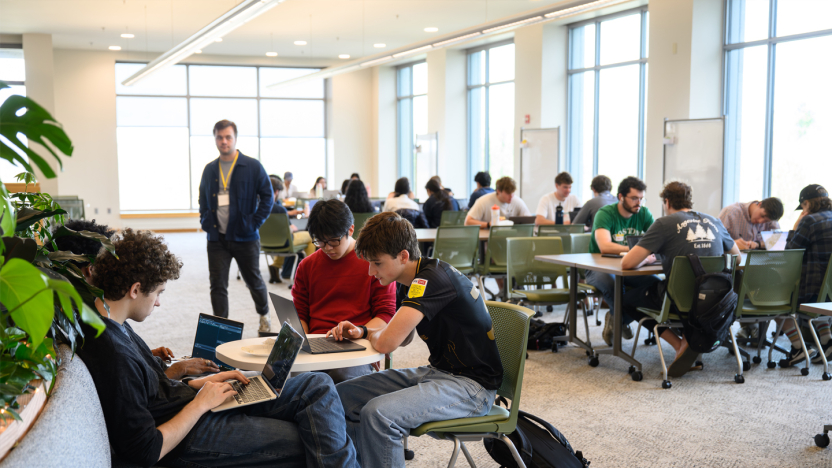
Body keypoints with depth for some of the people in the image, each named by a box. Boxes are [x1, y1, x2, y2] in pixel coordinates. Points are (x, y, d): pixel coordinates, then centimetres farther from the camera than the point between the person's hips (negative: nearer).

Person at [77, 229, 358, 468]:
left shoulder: (113, 325, 3)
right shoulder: (112, 354, -28)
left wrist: (198, 383, 5)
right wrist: (199, 403, -15)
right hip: (187, 439, -10)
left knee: (319, 386, 2)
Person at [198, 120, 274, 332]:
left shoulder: (253, 167, -4)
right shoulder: (209, 169, 8)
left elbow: (268, 196, -3)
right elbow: (203, 199, 21)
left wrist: (255, 222, -10)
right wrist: (205, 221, 7)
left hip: (245, 237, -3)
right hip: (216, 238, 3)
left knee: (254, 280, 12)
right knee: (217, 285, 0)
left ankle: (264, 315, 36)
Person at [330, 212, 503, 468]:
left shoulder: (432, 279, -23)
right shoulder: (408, 281, 7)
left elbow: (386, 343, -30)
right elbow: (402, 334, 23)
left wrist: (372, 334, -6)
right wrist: (362, 331, 4)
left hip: (471, 385, -10)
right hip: (437, 371, 10)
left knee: (377, 413, -30)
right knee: (341, 396, 2)